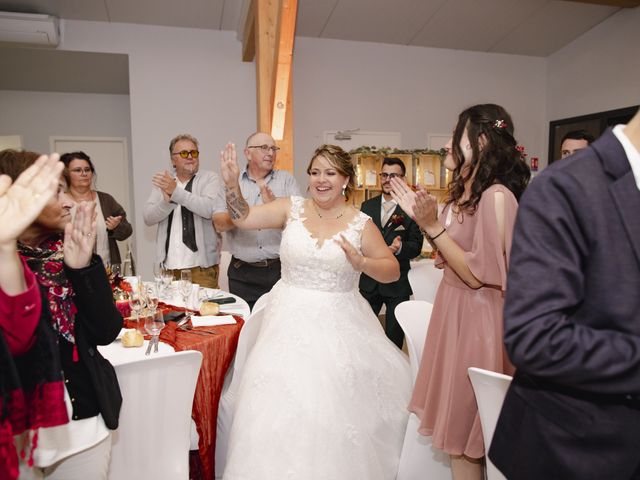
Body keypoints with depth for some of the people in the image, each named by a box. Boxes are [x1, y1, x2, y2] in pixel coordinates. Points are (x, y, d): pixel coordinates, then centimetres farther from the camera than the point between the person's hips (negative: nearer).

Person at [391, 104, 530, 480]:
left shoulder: (496, 196, -20)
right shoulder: (461, 194, 8)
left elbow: (478, 275, -22)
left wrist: (433, 225, -22)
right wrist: (421, 217, 5)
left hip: (476, 319, -9)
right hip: (452, 308, 9)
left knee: (465, 433, 9)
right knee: (454, 423, 20)